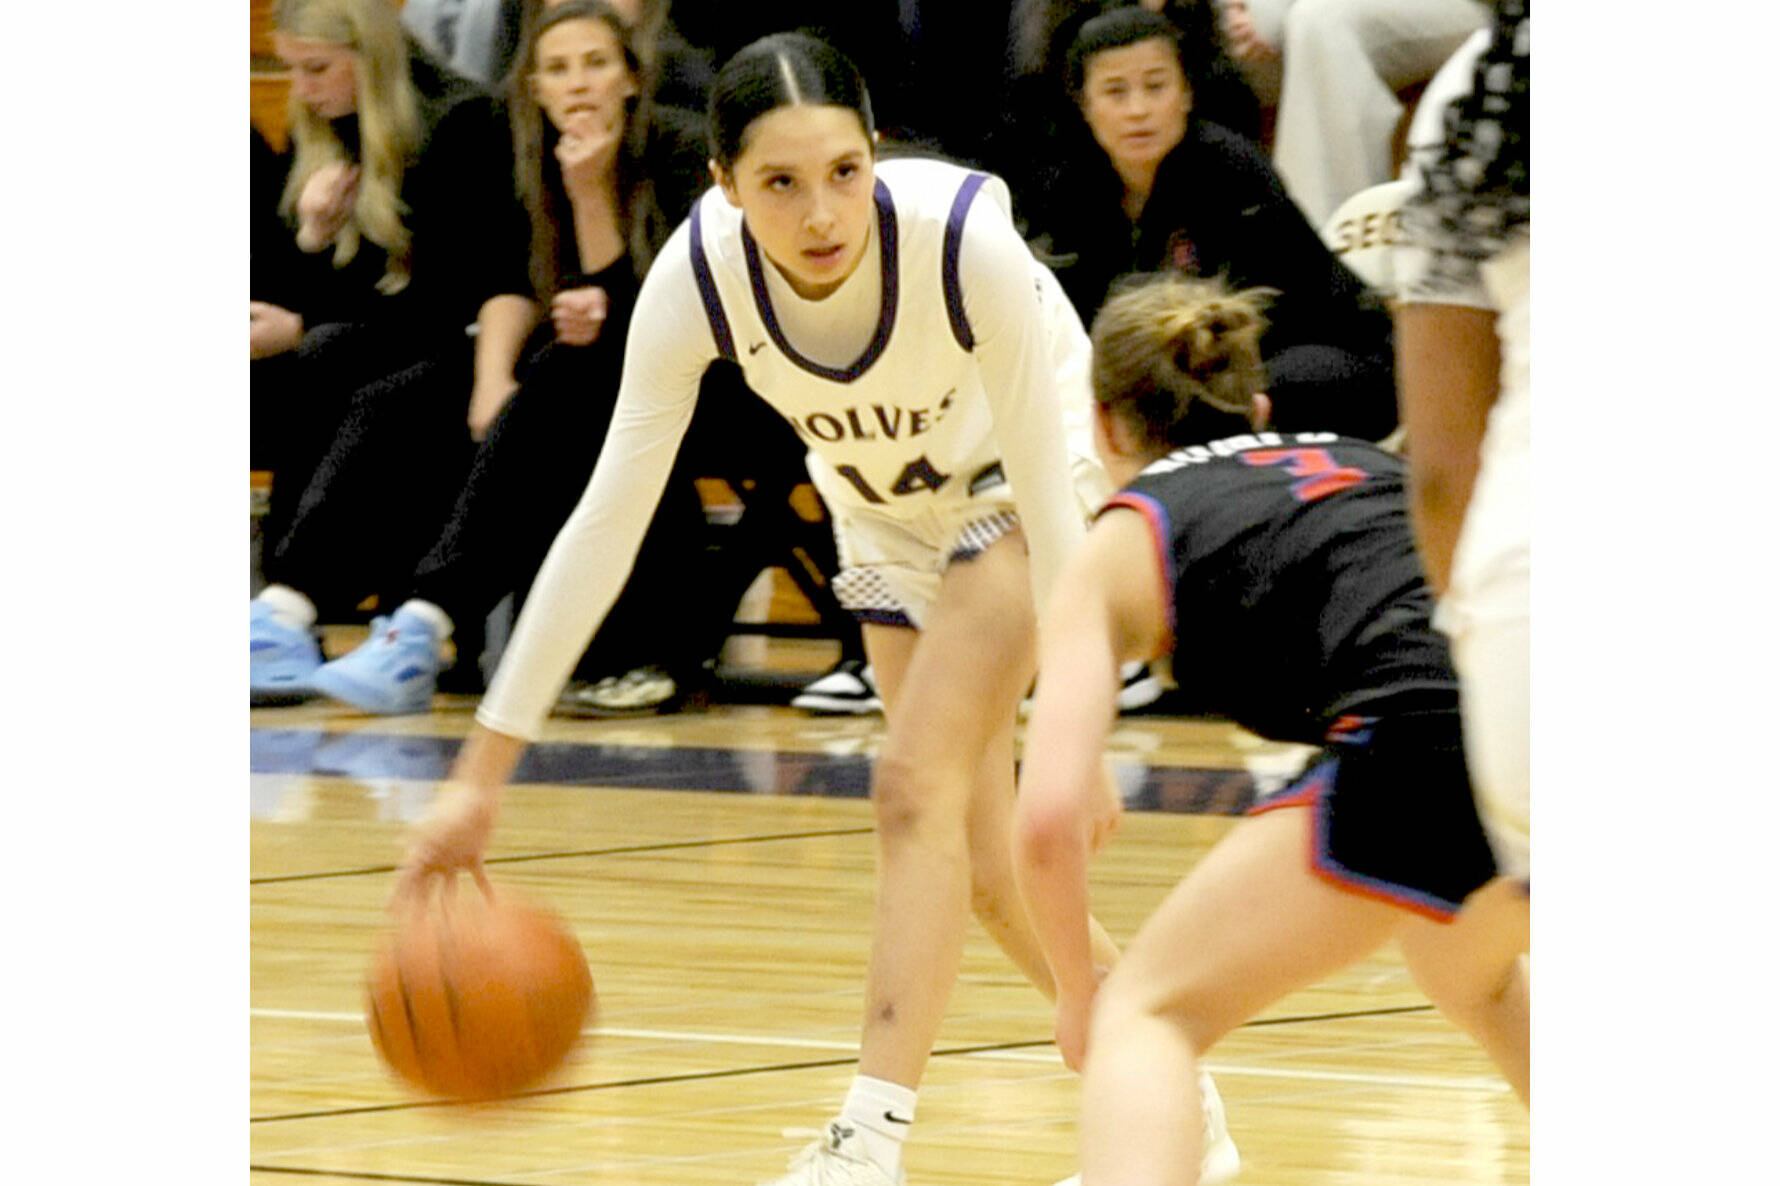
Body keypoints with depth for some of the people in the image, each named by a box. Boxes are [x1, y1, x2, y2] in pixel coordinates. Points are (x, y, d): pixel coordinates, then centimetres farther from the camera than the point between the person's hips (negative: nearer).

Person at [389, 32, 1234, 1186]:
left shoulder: (969, 241, -38)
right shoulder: (700, 276, -29)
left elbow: (1046, 489, -30)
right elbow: (607, 520, -24)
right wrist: (485, 768, -26)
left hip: (1017, 484, -4)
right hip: (883, 514, 5)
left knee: (920, 787, -23)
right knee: (983, 875, 8)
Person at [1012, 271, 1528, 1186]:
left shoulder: (1126, 539, 18)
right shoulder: (1370, 463, 33)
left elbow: (1049, 820, 7)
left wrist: (1078, 992, 25)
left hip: (1428, 734, -6)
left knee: (1151, 1013, 10)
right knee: (1466, 968, 37)